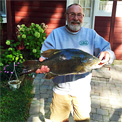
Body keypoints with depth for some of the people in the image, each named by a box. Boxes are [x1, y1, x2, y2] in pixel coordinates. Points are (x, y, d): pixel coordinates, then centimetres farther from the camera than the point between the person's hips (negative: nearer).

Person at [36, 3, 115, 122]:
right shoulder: (55, 34, -3)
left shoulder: (91, 34, 1)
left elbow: (107, 49, -5)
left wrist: (107, 55, -29)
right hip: (61, 89, 0)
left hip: (82, 90, 1)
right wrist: (43, 65, -34)